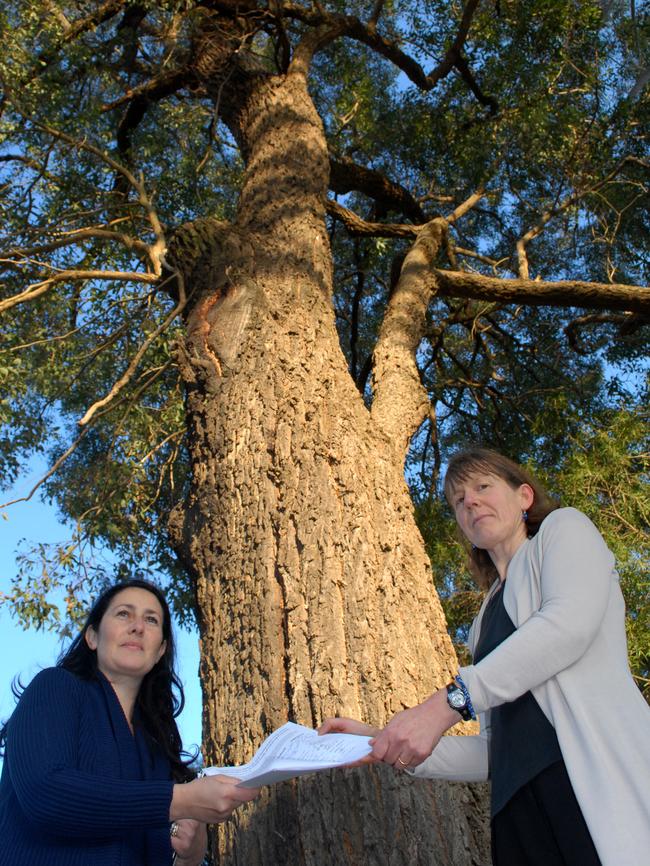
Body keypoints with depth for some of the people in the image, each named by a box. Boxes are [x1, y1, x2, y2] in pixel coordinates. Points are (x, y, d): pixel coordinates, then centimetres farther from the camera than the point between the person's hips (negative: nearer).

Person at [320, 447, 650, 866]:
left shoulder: (563, 527, 12)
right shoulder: (489, 620, 26)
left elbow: (573, 622, -10)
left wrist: (449, 701, -16)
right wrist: (384, 743, 7)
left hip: (599, 773, -5)